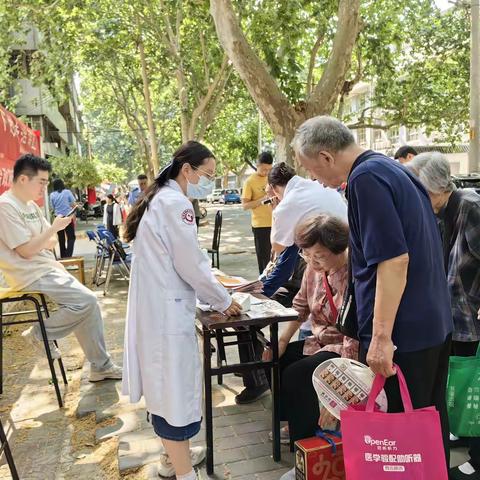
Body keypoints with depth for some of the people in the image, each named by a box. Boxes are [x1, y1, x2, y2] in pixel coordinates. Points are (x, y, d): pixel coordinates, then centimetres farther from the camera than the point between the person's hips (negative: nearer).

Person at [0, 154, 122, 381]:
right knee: (86, 301, -19)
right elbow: (26, 251, -20)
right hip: (32, 275, -9)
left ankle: (101, 366, 13)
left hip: (47, 268, 9)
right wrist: (55, 227, -15)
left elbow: (50, 242, 15)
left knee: (89, 304, 3)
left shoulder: (31, 205, 13)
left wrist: (46, 241, -7)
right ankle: (40, 334, 2)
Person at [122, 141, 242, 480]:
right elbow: (191, 266, -16)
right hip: (167, 310, -10)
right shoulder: (176, 203, -16)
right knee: (176, 389, -2)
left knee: (165, 384, 19)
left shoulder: (160, 200, 15)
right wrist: (223, 301, -2)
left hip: (156, 306, 10)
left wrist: (212, 295, 17)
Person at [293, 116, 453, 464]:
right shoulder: (394, 169, 12)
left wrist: (381, 337, -23)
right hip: (436, 324, 10)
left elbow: (394, 259, -25)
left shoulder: (366, 178, -17)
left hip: (401, 332, -10)